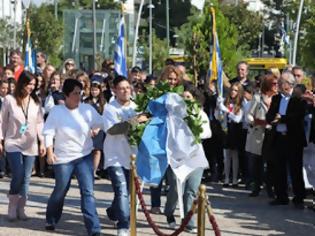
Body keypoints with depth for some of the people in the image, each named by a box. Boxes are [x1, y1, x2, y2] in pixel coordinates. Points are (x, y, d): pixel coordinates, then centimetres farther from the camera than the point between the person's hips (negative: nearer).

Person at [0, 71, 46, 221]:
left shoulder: (36, 101, 4)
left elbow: (40, 123, 8)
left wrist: (42, 142, 3)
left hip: (30, 145, 3)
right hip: (13, 144, -3)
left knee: (26, 179, 2)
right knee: (18, 176, -13)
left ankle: (20, 209, 13)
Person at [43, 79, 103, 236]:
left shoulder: (87, 109, -4)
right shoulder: (56, 111, -6)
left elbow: (102, 125, -5)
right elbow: (48, 133, -4)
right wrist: (50, 153, -13)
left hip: (84, 156, 1)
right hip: (63, 158, -1)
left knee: (88, 192, -9)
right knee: (60, 191, 13)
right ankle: (51, 220, 39)